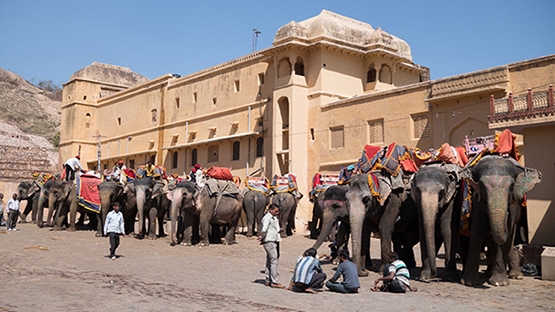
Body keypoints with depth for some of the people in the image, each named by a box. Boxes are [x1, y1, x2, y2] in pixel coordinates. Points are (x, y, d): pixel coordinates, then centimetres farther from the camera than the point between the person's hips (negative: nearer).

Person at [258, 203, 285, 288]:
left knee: (269, 261, 13)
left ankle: (268, 281, 20)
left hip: (274, 241, 9)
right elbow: (264, 229, -26)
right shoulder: (267, 217, -14)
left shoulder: (274, 218, 15)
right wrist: (262, 237, -9)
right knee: (274, 261, -9)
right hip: (269, 242, -9)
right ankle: (274, 282, -7)